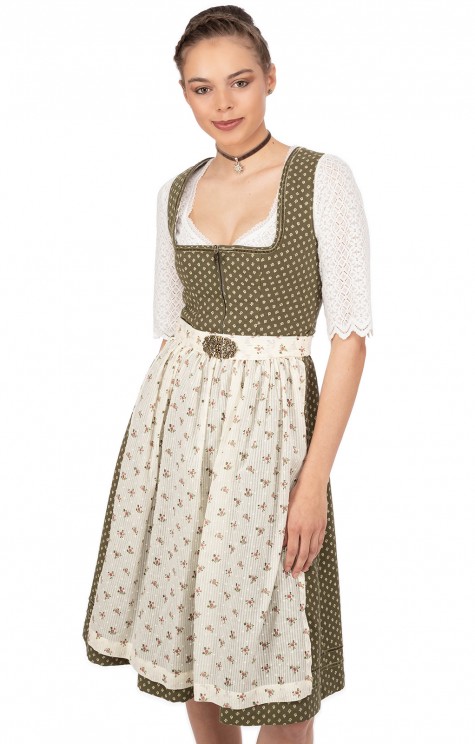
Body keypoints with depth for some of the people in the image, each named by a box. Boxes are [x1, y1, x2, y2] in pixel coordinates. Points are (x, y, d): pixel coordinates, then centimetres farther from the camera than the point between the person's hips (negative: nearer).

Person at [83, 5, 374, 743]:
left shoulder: (323, 179, -8)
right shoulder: (177, 192, 7)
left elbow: (351, 336, -11)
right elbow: (169, 323, 13)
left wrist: (316, 477, -16)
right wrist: (156, 428, 11)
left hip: (269, 419, -4)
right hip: (174, 416, 5)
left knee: (271, 649, 2)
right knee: (185, 627, 14)